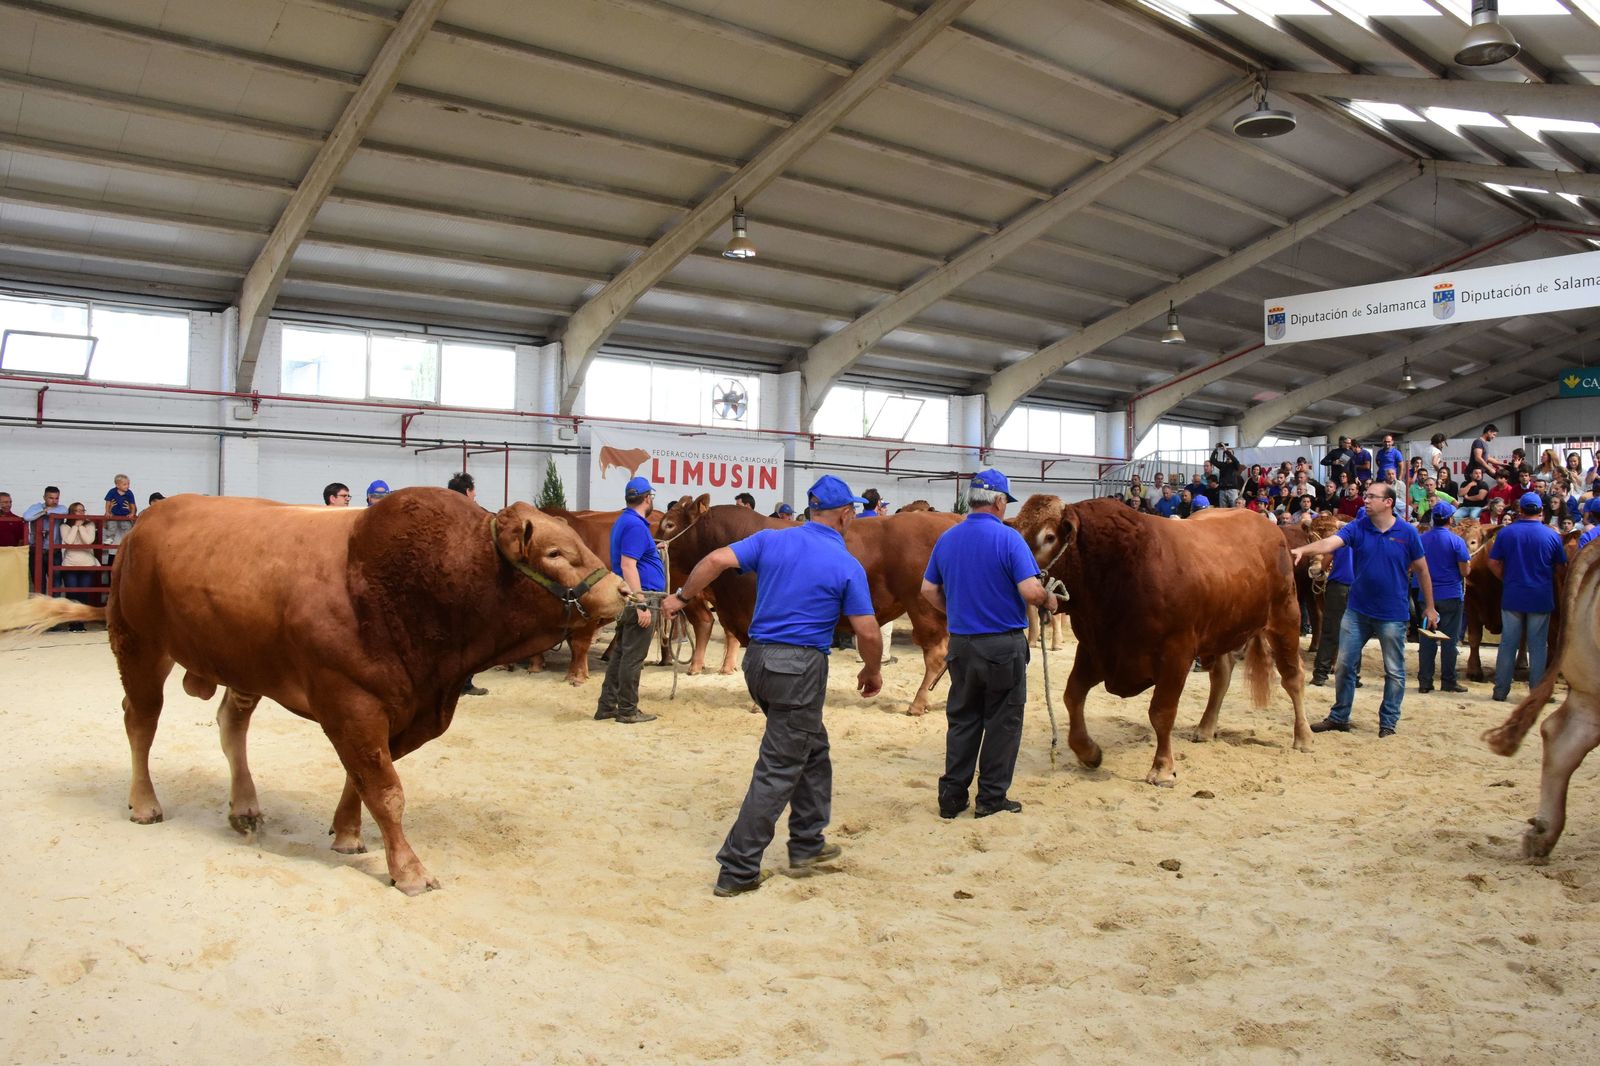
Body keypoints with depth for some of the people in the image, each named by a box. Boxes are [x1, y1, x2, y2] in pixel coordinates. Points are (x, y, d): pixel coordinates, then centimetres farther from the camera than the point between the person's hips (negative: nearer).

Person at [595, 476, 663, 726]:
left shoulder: (623, 521, 16)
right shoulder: (636, 525, -16)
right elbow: (628, 566, -23)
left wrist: (650, 548, 42)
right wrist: (641, 604, -24)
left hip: (626, 598, 10)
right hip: (638, 596, -10)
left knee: (620, 652, 15)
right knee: (633, 657, -2)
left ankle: (607, 706, 20)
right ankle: (627, 710, 5)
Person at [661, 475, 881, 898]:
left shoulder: (770, 540, 4)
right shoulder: (847, 566, -5)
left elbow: (717, 560, -5)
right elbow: (867, 631, -7)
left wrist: (681, 597, 7)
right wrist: (872, 671, 11)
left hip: (758, 660, 6)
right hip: (801, 668, -6)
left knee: (812, 748, 23)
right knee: (778, 770, 1)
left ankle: (807, 842, 31)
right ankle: (738, 870, 2)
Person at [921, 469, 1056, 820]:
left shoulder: (947, 539, 5)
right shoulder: (1009, 538, -13)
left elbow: (928, 589, 10)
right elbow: (1031, 591, -20)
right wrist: (1049, 600, 0)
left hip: (961, 643, 5)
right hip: (1005, 644, -5)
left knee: (961, 720, 14)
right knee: (1003, 722, 8)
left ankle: (952, 796, 15)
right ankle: (992, 797, 13)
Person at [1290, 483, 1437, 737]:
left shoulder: (1407, 533, -7)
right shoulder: (1357, 528, -4)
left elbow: (1422, 570, 2)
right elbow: (1329, 542, -20)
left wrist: (1430, 607, 5)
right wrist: (1302, 550, -40)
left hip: (1392, 614, -2)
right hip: (1357, 611, 2)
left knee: (1394, 671, 7)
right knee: (1345, 664, 7)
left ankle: (1388, 722, 21)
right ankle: (1338, 717, 20)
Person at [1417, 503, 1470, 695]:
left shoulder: (1422, 539, 1)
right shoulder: (1456, 541, -11)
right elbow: (1464, 571, -10)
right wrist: (1467, 560, 10)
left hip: (1428, 595, 3)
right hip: (1451, 595, -3)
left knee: (1427, 639, 7)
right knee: (1449, 639, 4)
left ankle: (1424, 681, 7)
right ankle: (1448, 681, 8)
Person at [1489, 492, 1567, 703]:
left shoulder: (1506, 533, -3)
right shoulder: (1552, 535, -4)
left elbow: (1493, 563, -2)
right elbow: (1561, 570, 4)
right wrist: (1558, 589, 22)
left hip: (1512, 597, 1)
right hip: (1541, 598, -1)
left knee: (1508, 644, 7)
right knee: (1538, 646, 6)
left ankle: (1501, 690, 10)